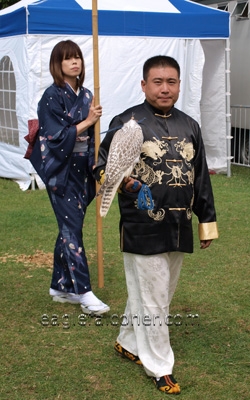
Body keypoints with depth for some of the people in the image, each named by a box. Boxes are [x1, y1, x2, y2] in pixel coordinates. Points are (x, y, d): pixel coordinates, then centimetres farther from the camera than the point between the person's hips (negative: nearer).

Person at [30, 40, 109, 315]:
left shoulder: (86, 96, 10)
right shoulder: (52, 96, -9)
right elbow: (56, 137, -16)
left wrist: (95, 167, 9)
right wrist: (87, 121, -16)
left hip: (81, 169, 7)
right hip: (60, 171, -6)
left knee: (69, 228, 11)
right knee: (72, 229, -7)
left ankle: (60, 286, 21)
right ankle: (84, 293, -4)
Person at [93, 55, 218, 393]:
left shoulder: (189, 126, 10)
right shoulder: (127, 122, -8)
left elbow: (201, 178, 15)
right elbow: (101, 165, -7)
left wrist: (207, 222, 15)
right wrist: (120, 181, -29)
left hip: (179, 229, 6)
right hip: (143, 230, -6)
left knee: (161, 295, 19)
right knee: (151, 299, 1)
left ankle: (128, 343, 39)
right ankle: (160, 368, 16)